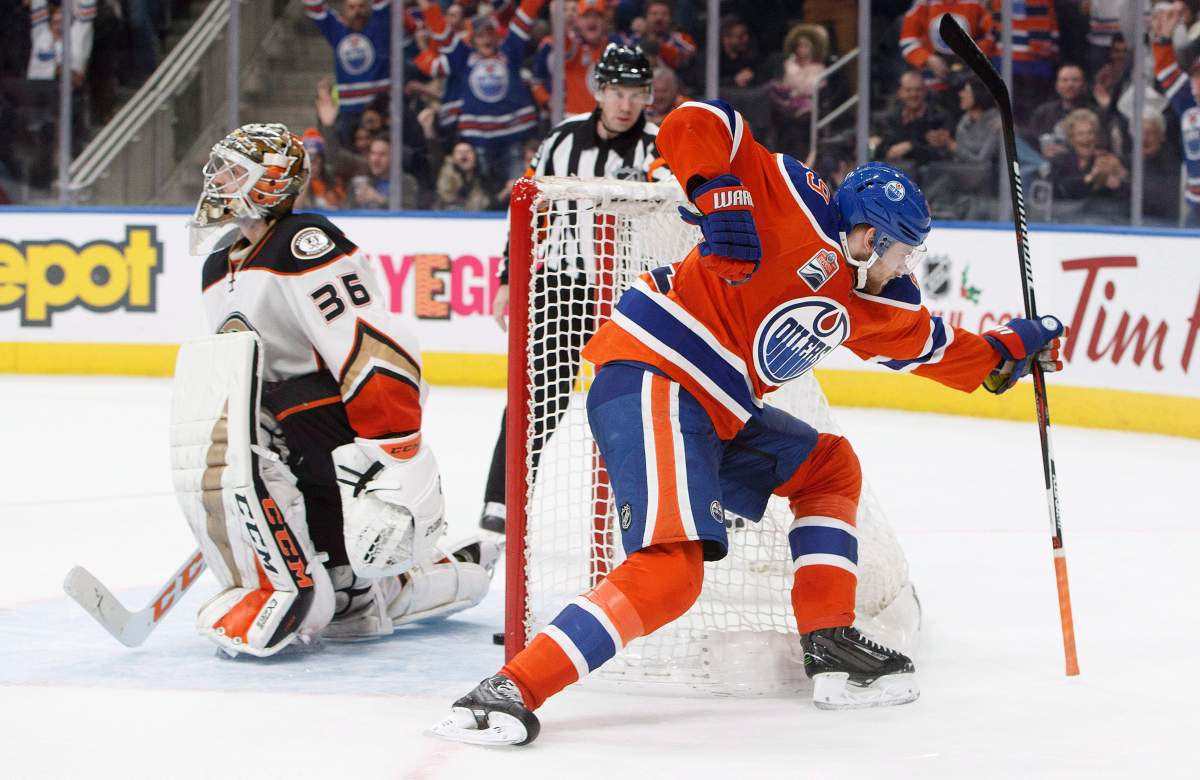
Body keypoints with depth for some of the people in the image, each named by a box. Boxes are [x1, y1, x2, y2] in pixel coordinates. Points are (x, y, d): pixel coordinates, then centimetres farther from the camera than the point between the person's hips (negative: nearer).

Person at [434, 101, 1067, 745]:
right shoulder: (798, 205, -5)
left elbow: (929, 344, 37)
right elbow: (694, 125, -9)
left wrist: (1007, 352, 36)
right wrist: (720, 194, -22)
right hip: (649, 381, -11)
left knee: (830, 466, 23)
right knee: (671, 569, -25)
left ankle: (830, 645, 18)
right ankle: (510, 688, -30)